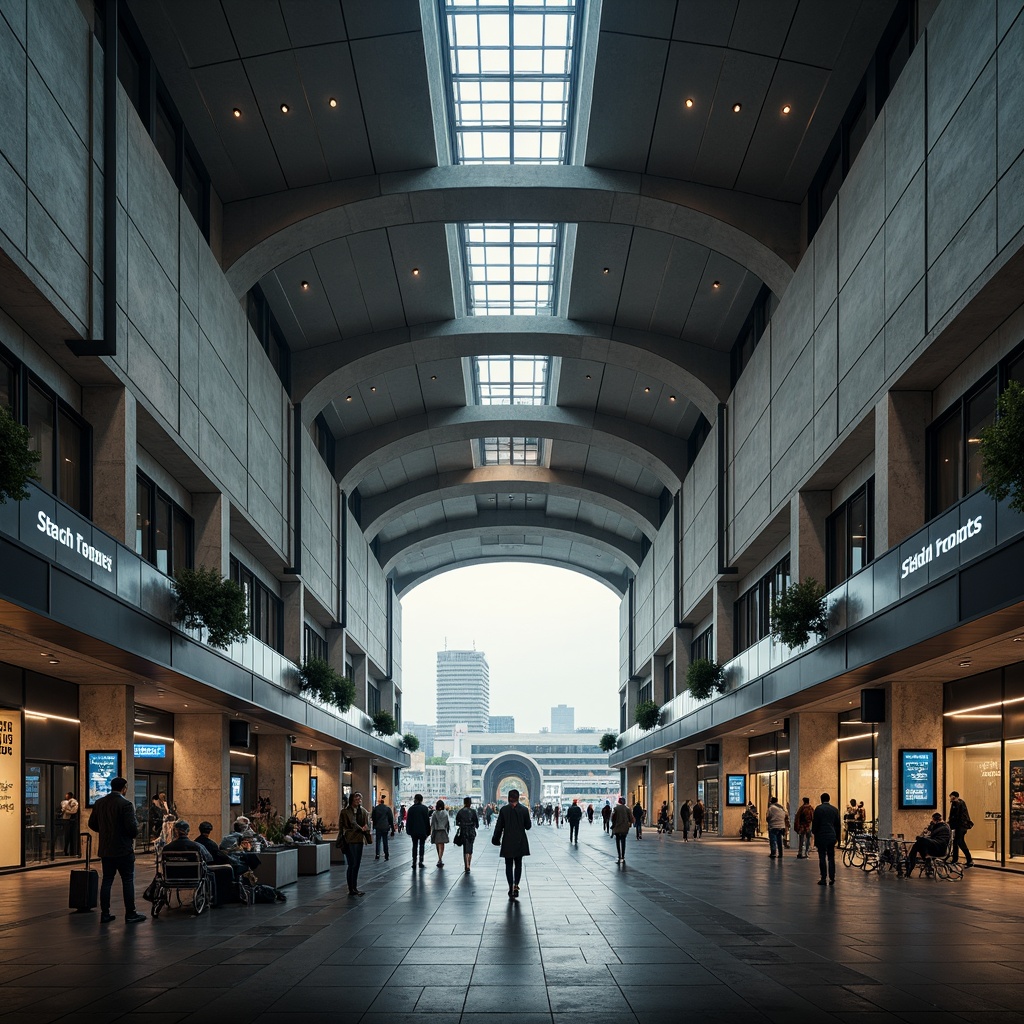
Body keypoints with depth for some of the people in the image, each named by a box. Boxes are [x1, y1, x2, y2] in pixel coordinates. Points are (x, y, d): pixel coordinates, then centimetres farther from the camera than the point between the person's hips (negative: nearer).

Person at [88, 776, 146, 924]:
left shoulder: (99, 803, 4)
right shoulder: (125, 804, -16)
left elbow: (92, 824, 10)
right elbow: (132, 828, -20)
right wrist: (134, 834, 2)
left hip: (105, 849, 6)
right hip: (124, 850, -6)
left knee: (107, 880, 11)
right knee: (128, 881, 2)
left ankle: (105, 913, 12)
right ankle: (130, 914, 4)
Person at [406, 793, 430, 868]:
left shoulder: (411, 808, 0)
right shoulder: (424, 808, -4)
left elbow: (408, 820, 2)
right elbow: (427, 820, -3)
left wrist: (408, 830, 9)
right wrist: (428, 831, 2)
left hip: (414, 831, 1)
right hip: (422, 831, -1)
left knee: (414, 846, 8)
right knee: (422, 845, 8)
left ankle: (414, 862, 2)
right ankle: (420, 861, -1)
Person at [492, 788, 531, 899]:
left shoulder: (504, 810, -7)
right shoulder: (524, 810, -5)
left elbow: (499, 826, -3)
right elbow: (528, 826, 2)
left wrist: (496, 839, 7)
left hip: (507, 842, -1)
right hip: (520, 842, 1)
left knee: (509, 865, 7)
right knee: (518, 864, 12)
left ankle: (511, 888, 3)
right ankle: (516, 885, -2)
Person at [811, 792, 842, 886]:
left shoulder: (818, 808, -5)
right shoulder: (835, 809, 8)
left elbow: (815, 823, -7)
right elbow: (838, 825, 12)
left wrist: (814, 833, 8)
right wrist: (837, 837, 19)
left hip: (821, 836, -4)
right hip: (832, 837, 4)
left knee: (822, 858, -2)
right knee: (831, 858, 7)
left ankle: (823, 878, -3)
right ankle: (832, 879, 7)